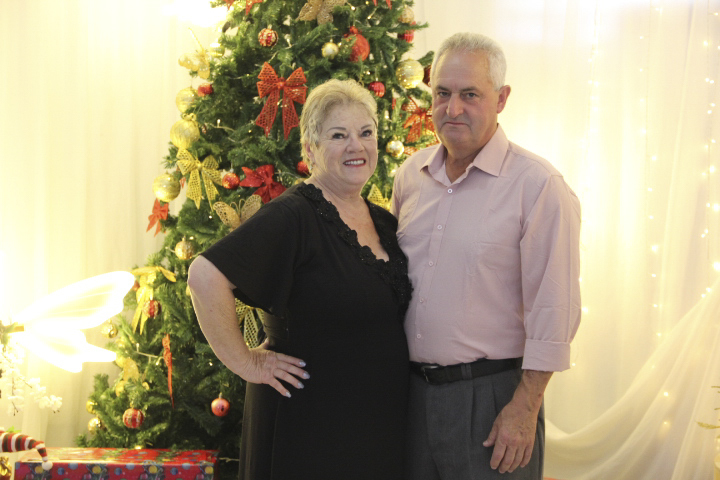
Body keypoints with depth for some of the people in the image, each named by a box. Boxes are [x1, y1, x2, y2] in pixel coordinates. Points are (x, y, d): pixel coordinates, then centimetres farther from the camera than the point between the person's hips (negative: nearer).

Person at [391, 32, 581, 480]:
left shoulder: (538, 185, -12)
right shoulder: (410, 174, 7)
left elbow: (554, 312, -14)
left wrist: (524, 408, -15)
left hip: (490, 393, -5)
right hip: (411, 389, 6)